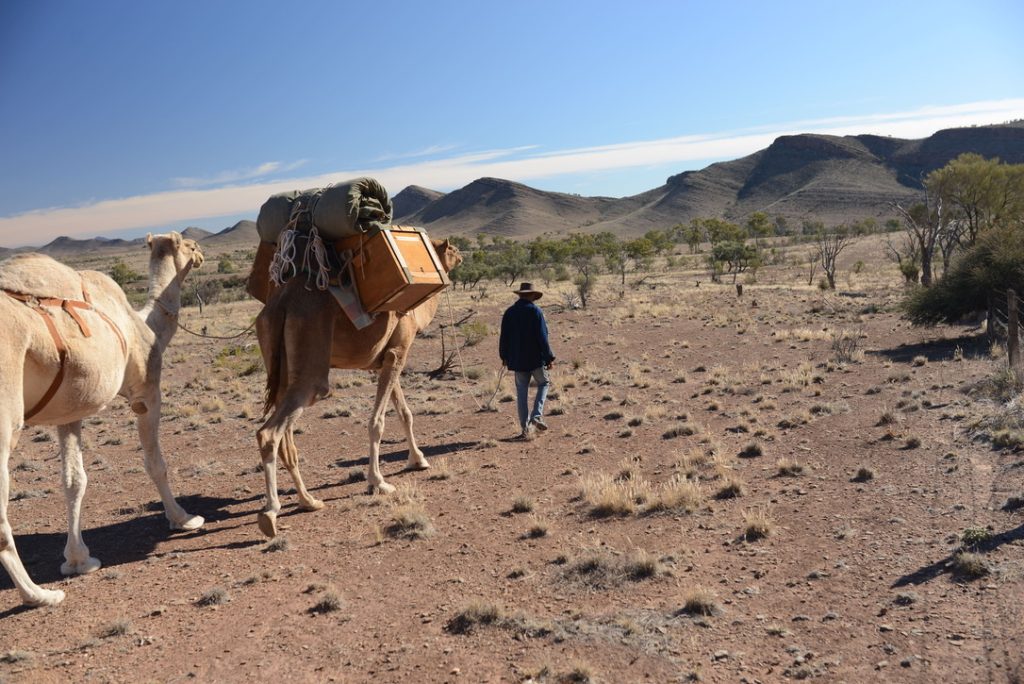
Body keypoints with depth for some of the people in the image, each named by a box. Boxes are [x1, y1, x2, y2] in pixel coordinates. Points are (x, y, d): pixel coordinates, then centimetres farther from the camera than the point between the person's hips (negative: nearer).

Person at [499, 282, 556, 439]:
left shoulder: (509, 312, 4)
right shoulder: (535, 311, -9)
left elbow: (504, 337, 9)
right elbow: (542, 337, -12)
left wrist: (504, 356, 21)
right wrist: (549, 358, -6)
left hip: (517, 360, 4)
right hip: (536, 358, -4)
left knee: (522, 392, 8)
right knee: (543, 383, 16)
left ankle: (526, 428, 9)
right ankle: (537, 416, -1)